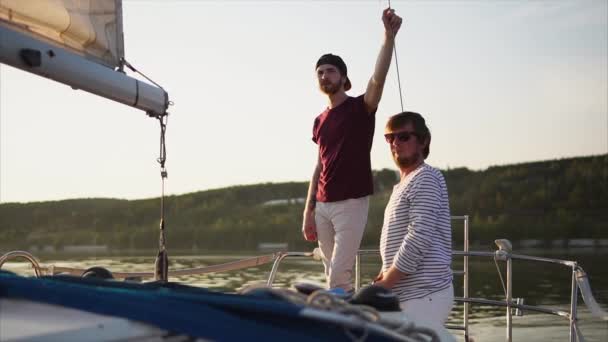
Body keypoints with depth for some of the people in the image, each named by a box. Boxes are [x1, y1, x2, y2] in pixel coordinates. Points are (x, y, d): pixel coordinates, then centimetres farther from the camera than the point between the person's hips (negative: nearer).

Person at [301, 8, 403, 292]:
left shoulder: (360, 108, -3)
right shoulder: (319, 122, 14)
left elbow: (378, 79, -23)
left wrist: (389, 36, -35)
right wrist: (308, 211, 10)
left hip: (351, 203, -6)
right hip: (323, 206, 6)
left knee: (338, 276, -11)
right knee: (334, 275, 9)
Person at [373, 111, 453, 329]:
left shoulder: (426, 179, -9)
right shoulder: (403, 185, 21)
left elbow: (419, 240, -19)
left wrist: (382, 285, -14)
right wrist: (380, 280, 8)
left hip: (423, 295, -9)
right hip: (410, 294, 9)